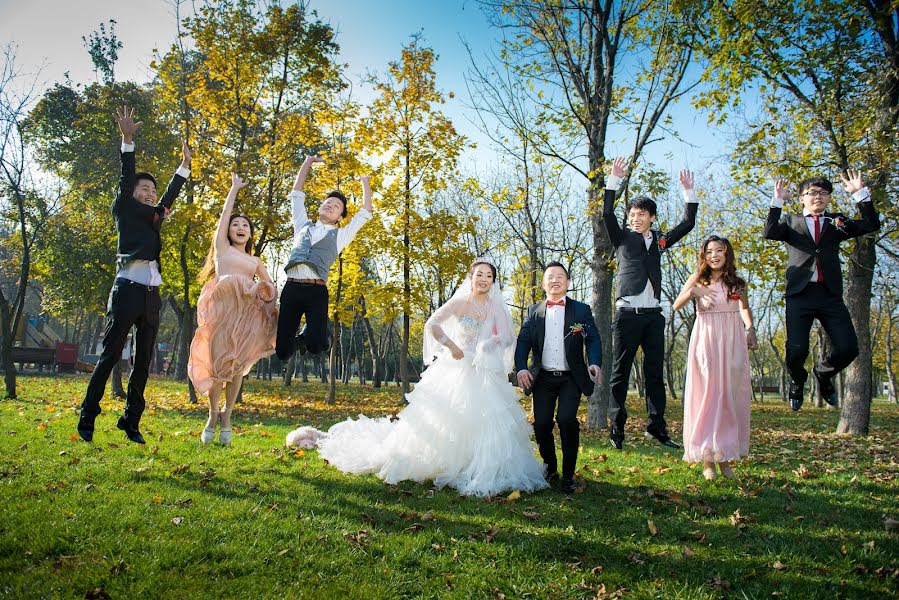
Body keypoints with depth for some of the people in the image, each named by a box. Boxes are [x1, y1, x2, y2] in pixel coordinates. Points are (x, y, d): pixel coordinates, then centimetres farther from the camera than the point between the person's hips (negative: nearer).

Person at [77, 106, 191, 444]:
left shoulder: (155, 216, 21)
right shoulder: (125, 210, 6)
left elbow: (170, 196, 33)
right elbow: (125, 179, -4)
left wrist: (185, 166, 36)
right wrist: (127, 140, -10)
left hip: (152, 295, 6)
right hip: (128, 290, -6)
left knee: (143, 362, 6)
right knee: (109, 356, -6)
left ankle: (131, 421, 12)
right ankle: (87, 418, 1)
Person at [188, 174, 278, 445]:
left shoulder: (255, 262, 25)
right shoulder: (222, 247, 18)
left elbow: (269, 286, 23)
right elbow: (225, 214, 15)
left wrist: (265, 289, 0)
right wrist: (235, 188, 22)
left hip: (247, 311, 3)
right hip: (221, 306, -2)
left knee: (237, 365, -3)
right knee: (217, 361, -8)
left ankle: (227, 417, 7)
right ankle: (212, 415, 7)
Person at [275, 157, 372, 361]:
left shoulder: (340, 235, 22)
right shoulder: (303, 226, 27)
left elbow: (365, 213, 22)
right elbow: (297, 193, 31)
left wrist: (365, 183, 32)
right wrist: (308, 162, 32)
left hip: (316, 291, -1)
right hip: (291, 289, 1)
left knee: (316, 346, -18)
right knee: (282, 350, -6)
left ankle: (306, 337, 19)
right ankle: (296, 342, 30)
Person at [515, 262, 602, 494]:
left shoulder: (581, 310, 6)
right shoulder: (533, 312, 9)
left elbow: (593, 339, -2)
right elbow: (523, 342, 3)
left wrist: (595, 363, -21)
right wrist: (521, 368, -14)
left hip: (571, 378, -2)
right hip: (543, 378, 2)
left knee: (567, 420, -19)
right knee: (542, 423, -3)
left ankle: (568, 474, -2)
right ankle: (549, 467, 23)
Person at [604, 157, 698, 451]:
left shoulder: (659, 240, 17)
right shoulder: (622, 238, 6)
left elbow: (688, 224, 19)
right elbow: (607, 214, -8)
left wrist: (689, 192, 14)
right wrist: (614, 179, -13)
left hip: (653, 314, 4)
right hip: (628, 314, -4)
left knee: (655, 372, 6)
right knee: (620, 373, -1)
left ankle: (656, 426, 12)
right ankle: (617, 429, 2)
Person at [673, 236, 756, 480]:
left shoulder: (738, 282, 7)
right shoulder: (697, 279, 2)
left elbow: (745, 307, 22)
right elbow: (676, 306, -6)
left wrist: (751, 329, 6)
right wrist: (692, 291, -22)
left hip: (732, 344, 2)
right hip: (705, 342, -2)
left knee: (730, 398, 3)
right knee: (705, 396, -3)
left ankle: (726, 455, 12)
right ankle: (707, 456, 2)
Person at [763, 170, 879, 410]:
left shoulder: (837, 222, 19)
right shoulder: (791, 221, 13)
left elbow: (871, 225, 6)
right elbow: (769, 233, -7)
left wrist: (860, 194, 0)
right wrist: (778, 201, -12)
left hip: (831, 295, 2)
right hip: (800, 294, -2)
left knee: (848, 348, -7)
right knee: (796, 350, -11)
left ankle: (823, 374, 25)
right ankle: (797, 382, 23)